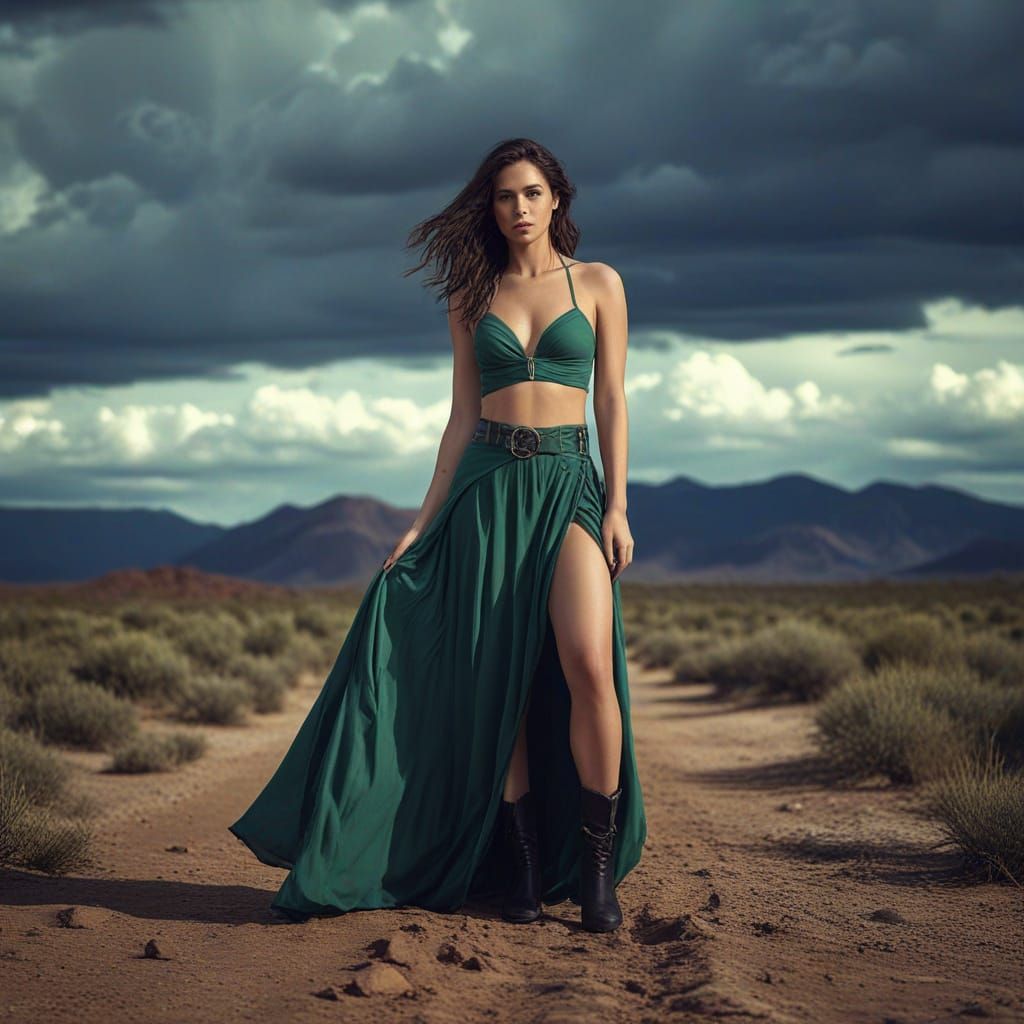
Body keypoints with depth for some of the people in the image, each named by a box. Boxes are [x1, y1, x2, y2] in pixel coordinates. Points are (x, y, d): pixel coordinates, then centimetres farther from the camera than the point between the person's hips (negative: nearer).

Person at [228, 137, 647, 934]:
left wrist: (618, 506, -4)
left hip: (569, 482, -2)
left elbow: (612, 402, 5)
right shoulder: (472, 297, 11)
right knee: (498, 681, -1)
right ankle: (524, 868, 8)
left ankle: (599, 867, -9)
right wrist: (424, 522, 6)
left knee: (587, 664, -19)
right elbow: (463, 416, 11)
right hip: (487, 486, 2)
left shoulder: (598, 285, 6)